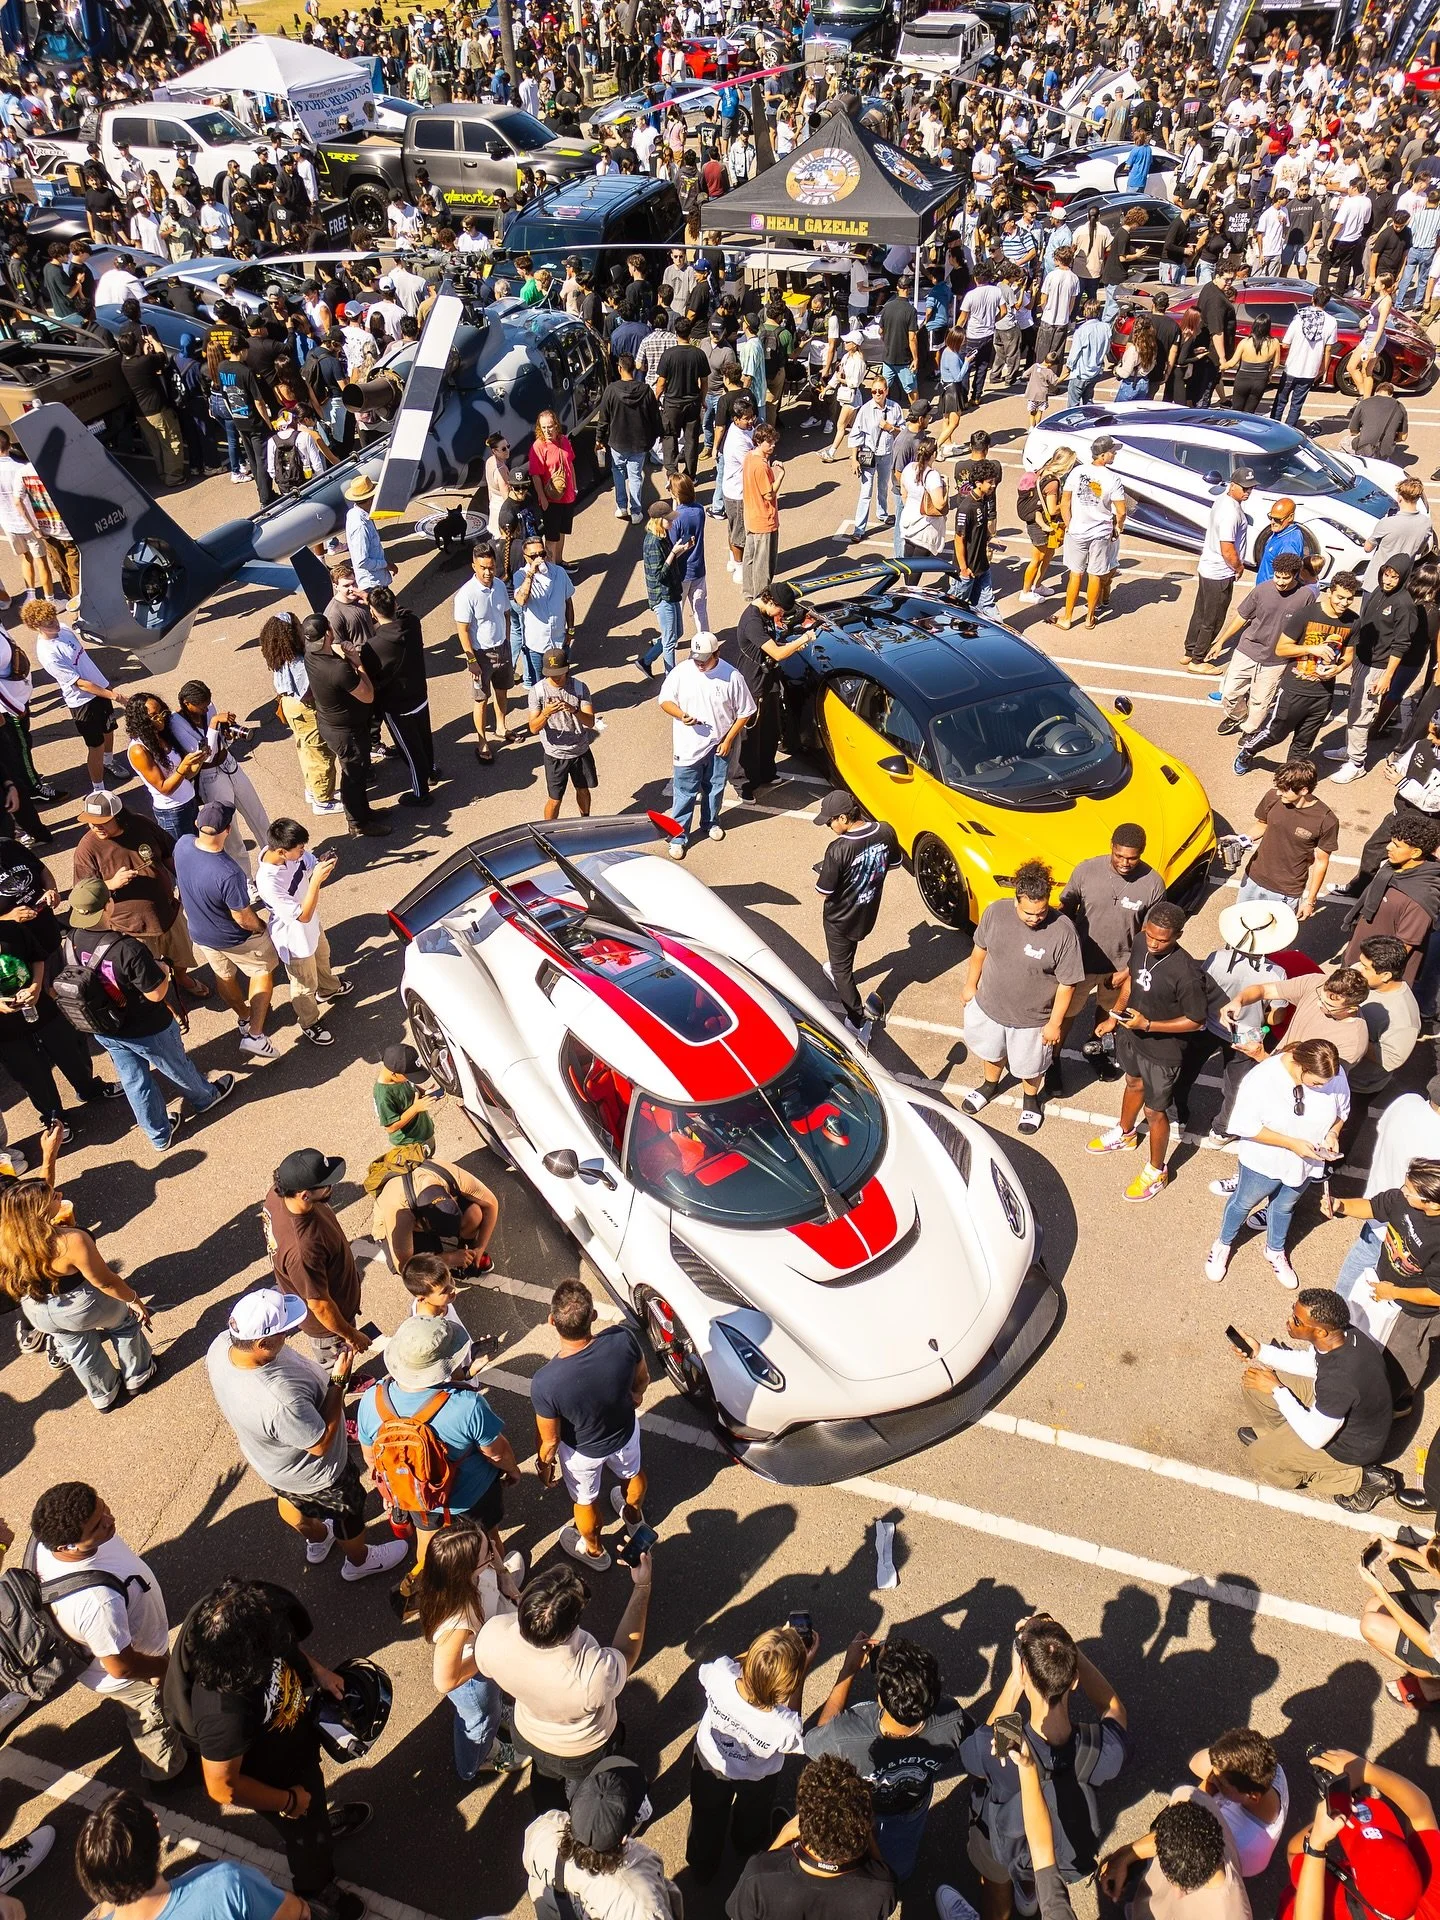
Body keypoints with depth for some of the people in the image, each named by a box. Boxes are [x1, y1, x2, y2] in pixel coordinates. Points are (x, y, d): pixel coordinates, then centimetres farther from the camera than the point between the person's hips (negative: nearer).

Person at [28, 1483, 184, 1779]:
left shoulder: (49, 1538, -29)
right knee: (156, 1728, 27)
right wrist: (166, 1666, -13)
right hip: (130, 1680, -6)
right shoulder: (97, 1601, -50)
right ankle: (165, 1772, 55)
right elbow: (121, 1666, -32)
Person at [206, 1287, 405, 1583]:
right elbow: (321, 1442, -30)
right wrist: (339, 1381, -28)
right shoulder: (280, 1400, -49)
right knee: (349, 1512, 25)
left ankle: (317, 1540, 66)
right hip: (313, 1475, -6)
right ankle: (360, 1561, 54)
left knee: (290, 1499, 36)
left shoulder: (221, 1344, -27)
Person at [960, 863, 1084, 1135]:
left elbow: (1067, 984, -18)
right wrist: (971, 984, 8)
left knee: (1030, 1066, 23)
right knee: (990, 1051, 30)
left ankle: (1030, 1098, 55)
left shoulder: (1063, 932, -29)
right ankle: (990, 1084, 61)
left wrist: (1055, 1023, -12)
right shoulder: (996, 912, -20)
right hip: (988, 1004, 3)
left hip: (1032, 1018, -3)